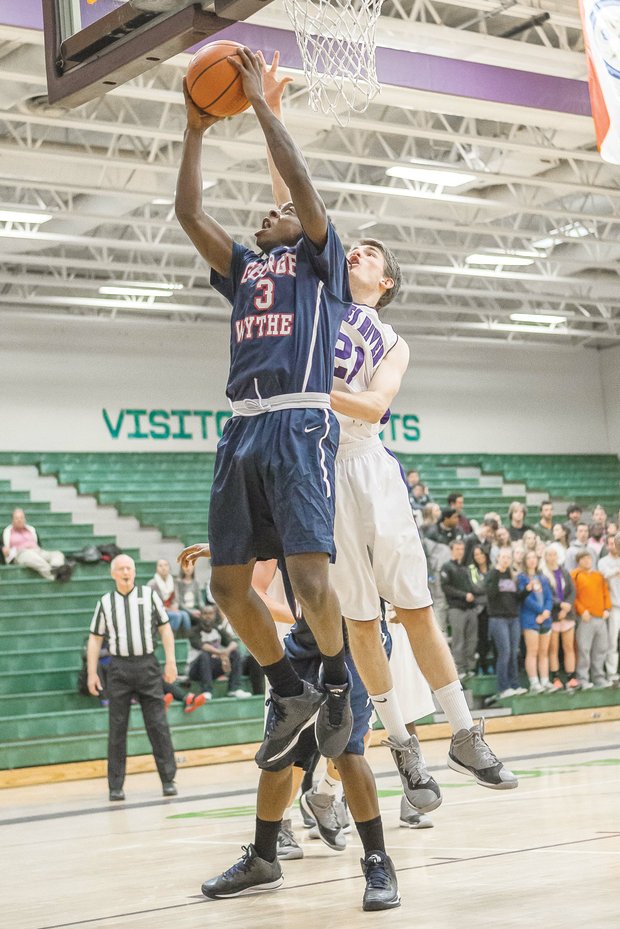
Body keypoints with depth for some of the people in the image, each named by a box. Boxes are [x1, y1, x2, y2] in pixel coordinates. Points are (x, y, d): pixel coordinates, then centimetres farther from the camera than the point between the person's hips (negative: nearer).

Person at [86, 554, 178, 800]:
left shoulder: (149, 595, 7)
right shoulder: (105, 602, 8)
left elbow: (165, 629, 8)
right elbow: (95, 639, 11)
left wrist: (170, 661, -1)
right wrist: (92, 673, 4)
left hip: (147, 665, -1)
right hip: (119, 668, 1)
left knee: (158, 725, -2)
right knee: (117, 729, 2)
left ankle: (168, 780, 4)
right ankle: (115, 786, 6)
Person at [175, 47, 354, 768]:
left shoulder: (320, 260, 12)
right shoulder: (243, 270, 26)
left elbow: (302, 183, -2)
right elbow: (189, 214, 19)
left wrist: (261, 104, 0)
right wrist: (196, 129, 17)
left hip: (299, 424, -6)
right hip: (242, 430, 6)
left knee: (310, 578, -17)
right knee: (227, 583, 2)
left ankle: (335, 682, 8)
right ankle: (290, 695, 17)